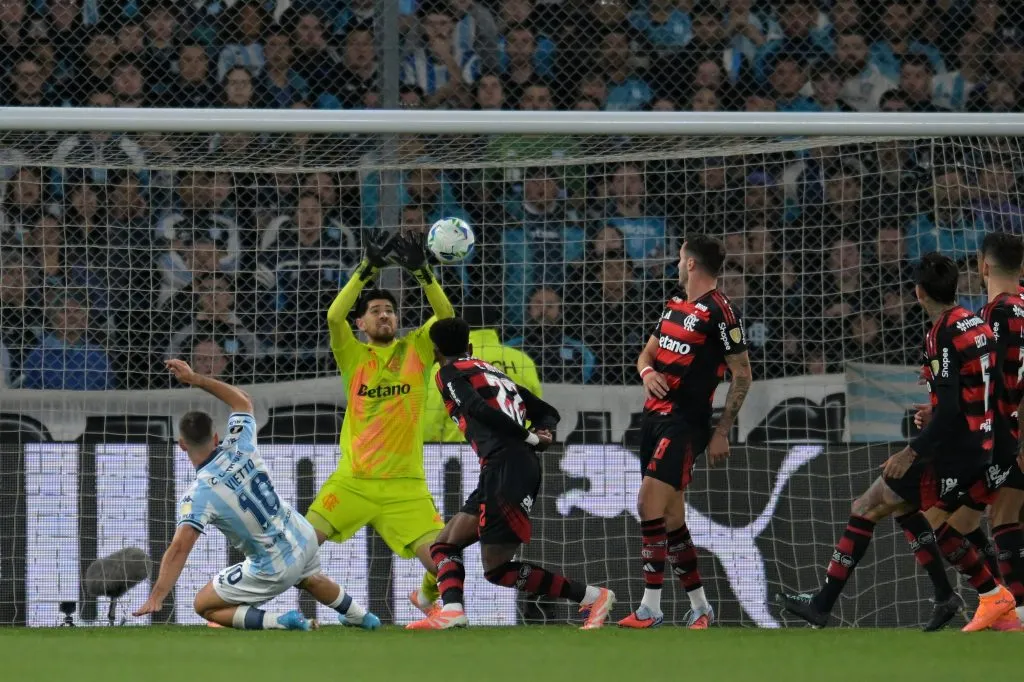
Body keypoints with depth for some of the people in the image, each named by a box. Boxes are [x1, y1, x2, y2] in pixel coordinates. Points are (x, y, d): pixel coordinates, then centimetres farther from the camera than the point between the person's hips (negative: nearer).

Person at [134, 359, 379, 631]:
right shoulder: (240, 446, -11)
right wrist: (195, 379, 10)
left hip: (275, 570, -7)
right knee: (310, 579, 42)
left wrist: (156, 598, -38)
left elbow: (180, 548, -34)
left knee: (205, 606, 9)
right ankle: (362, 617, 60)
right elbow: (243, 401, 10)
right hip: (304, 538, 7)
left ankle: (281, 621, -8)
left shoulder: (198, 495, -24)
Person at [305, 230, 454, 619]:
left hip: (405, 485, 0)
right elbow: (334, 316, -14)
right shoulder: (353, 355, 4)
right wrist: (367, 270, -21)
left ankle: (428, 595, 25)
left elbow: (446, 316, -9)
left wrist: (420, 271, -21)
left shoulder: (416, 350, 5)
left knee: (438, 558, -10)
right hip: (353, 480, 0)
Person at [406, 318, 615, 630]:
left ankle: (592, 596, -8)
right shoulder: (495, 372, 28)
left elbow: (478, 409, -14)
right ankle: (451, 611, -10)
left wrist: (530, 437, -8)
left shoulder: (449, 373, 4)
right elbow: (547, 411, 26)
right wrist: (543, 432, 4)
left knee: (497, 569, -6)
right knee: (445, 545, 13)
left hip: (506, 469, -9)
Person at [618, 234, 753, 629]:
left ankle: (650, 608, -17)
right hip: (655, 416, 9)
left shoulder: (718, 311, -10)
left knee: (650, 503, -18)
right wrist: (647, 372, -2)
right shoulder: (675, 308, 15)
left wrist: (722, 432, -10)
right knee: (671, 518, 10)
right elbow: (648, 352, 24)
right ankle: (700, 607, 19)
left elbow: (742, 374, -9)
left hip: (685, 421, -9)